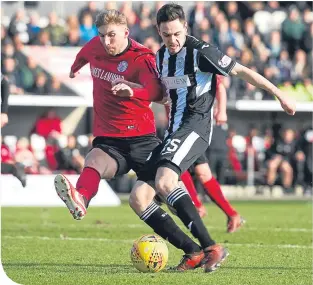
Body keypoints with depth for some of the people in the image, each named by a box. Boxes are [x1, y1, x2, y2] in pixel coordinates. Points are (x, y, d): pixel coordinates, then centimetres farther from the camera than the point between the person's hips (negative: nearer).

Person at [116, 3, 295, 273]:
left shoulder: (200, 51, -10)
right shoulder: (161, 56, 13)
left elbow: (242, 71, -6)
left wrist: (280, 95, -5)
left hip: (195, 127, -8)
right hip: (173, 132, 8)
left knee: (164, 181, -33)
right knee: (138, 198, -3)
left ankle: (211, 247, -30)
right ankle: (194, 252, -3)